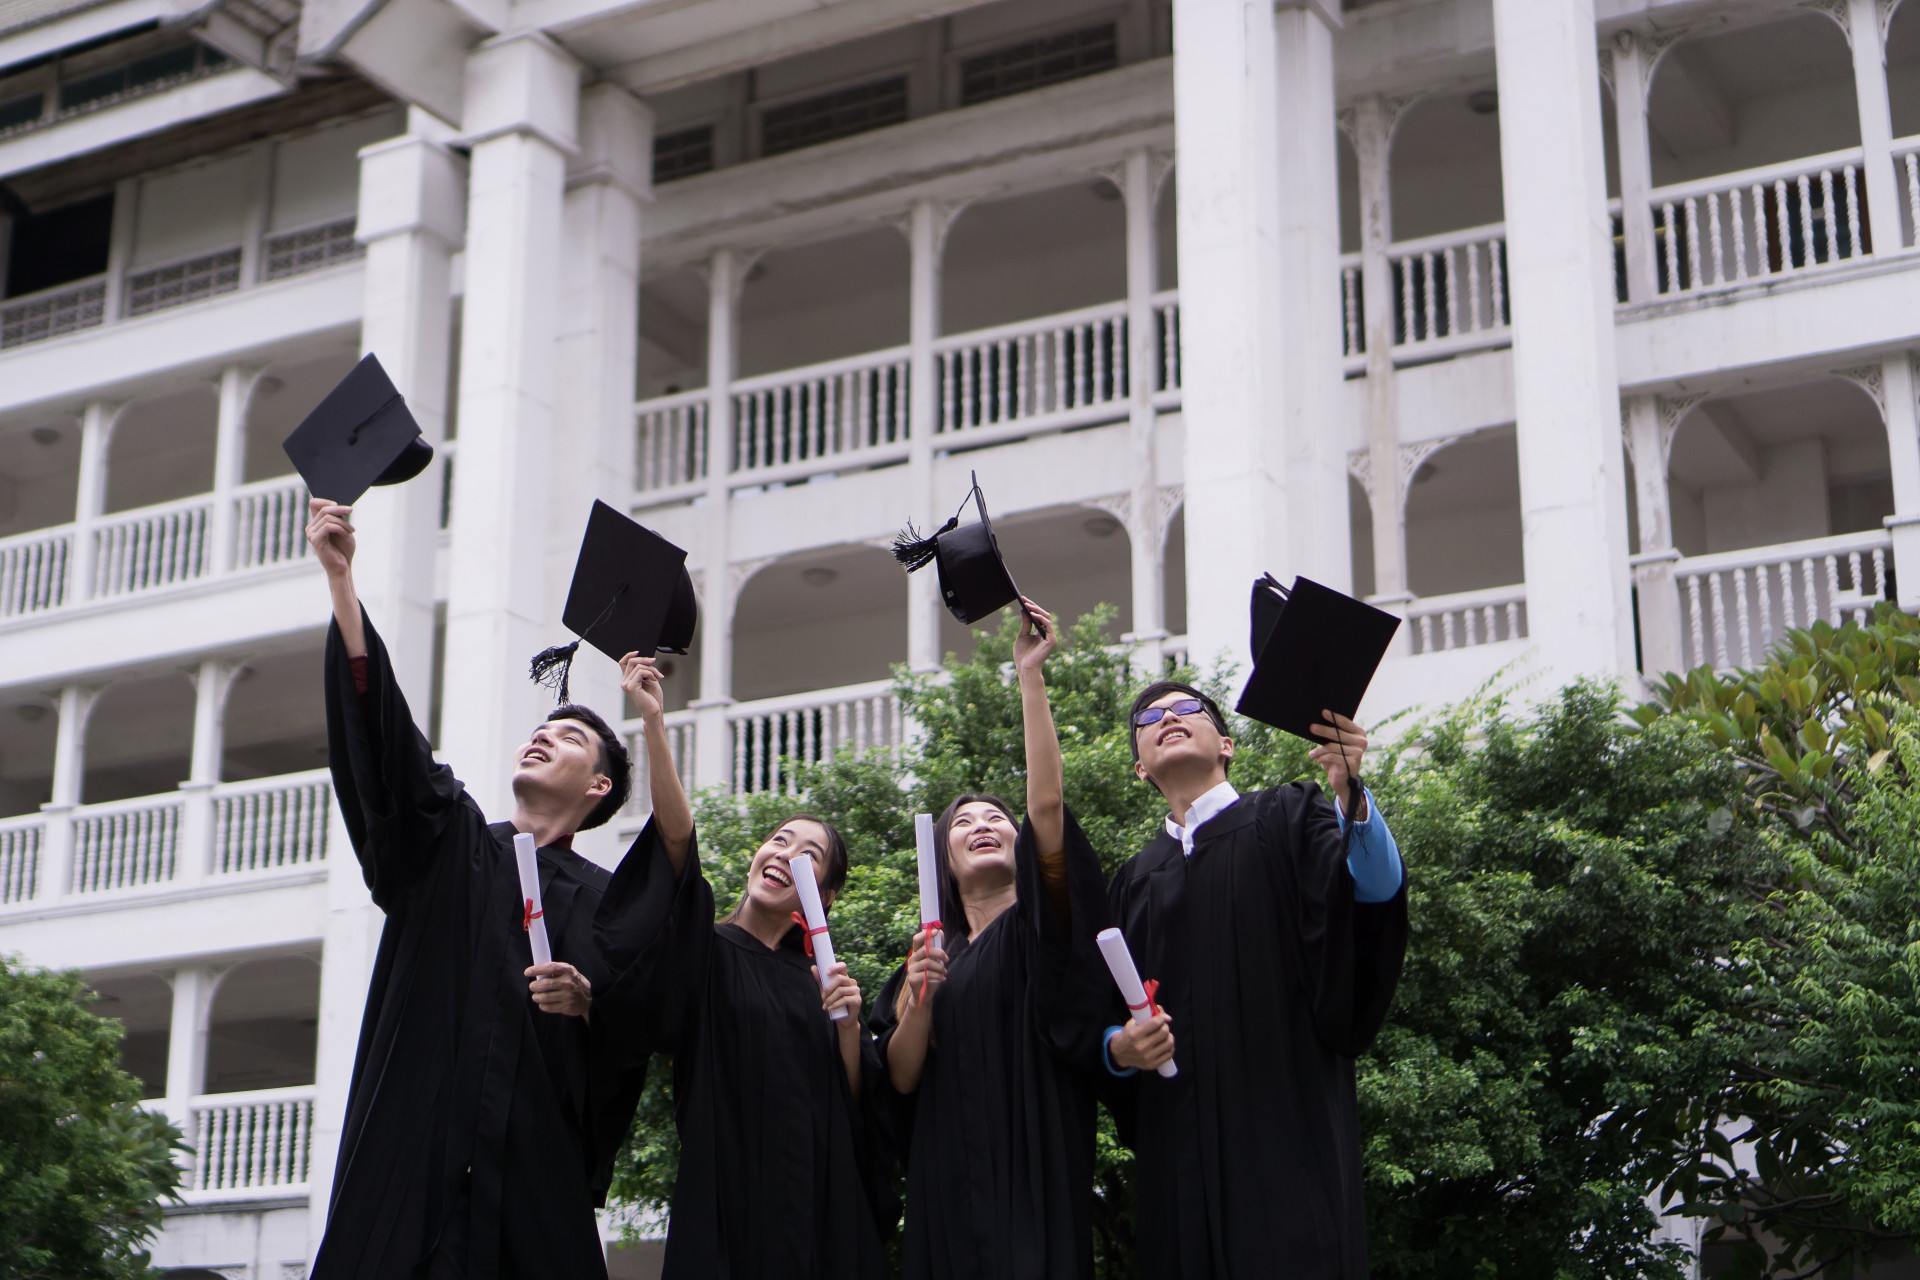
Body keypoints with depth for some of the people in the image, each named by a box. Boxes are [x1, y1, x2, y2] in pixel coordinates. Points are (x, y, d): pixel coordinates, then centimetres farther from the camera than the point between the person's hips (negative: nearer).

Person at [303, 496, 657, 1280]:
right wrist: (339, 576, -12)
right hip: (410, 1158, 0)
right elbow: (379, 729, -1)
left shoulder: (607, 903, 13)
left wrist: (589, 1005, -13)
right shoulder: (445, 842, 13)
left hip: (537, 1178, 0)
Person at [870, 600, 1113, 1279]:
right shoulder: (930, 957, 16)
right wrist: (920, 998, -10)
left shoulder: (1039, 927, 6)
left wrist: (1031, 675, -12)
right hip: (946, 1188, 4)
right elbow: (901, 1077, 7)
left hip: (1034, 1179, -3)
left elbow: (1047, 807, -9)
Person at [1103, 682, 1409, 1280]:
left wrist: (1350, 795, -31)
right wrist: (1120, 1046, -4)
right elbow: (1110, 1014, 20)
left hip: (1287, 1119, -4)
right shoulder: (1134, 882, 21)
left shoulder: (1289, 820, 8)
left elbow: (1376, 890, -12)